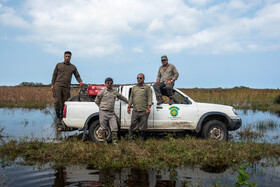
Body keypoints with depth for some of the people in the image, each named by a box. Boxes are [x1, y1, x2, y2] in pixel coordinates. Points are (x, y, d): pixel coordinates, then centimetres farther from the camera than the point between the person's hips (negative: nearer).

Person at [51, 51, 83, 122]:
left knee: (64, 102, 2)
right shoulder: (59, 65, 12)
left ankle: (62, 117, 13)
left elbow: (77, 76, 13)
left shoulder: (73, 67, 13)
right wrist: (52, 84, 8)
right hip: (58, 85, -1)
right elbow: (54, 75, 15)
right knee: (57, 101, -11)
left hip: (66, 87, 1)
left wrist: (80, 81, -7)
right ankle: (58, 117, -1)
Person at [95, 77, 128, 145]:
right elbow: (96, 101, 5)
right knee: (103, 128, 3)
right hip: (103, 112, -4)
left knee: (114, 127, -3)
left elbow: (122, 97, 27)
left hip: (111, 113, 4)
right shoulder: (102, 92, -2)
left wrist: (129, 102, 33)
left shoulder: (115, 92, 12)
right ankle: (104, 141, 13)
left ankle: (114, 141, 3)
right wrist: (102, 107, 7)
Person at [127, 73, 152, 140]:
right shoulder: (134, 88, 19)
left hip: (144, 111, -3)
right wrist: (129, 107, 12)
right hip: (135, 111, 4)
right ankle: (130, 138, 8)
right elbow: (131, 98, 21)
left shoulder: (147, 87, 5)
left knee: (143, 127, 2)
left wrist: (148, 108, -12)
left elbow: (149, 98, -3)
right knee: (133, 126, 1)